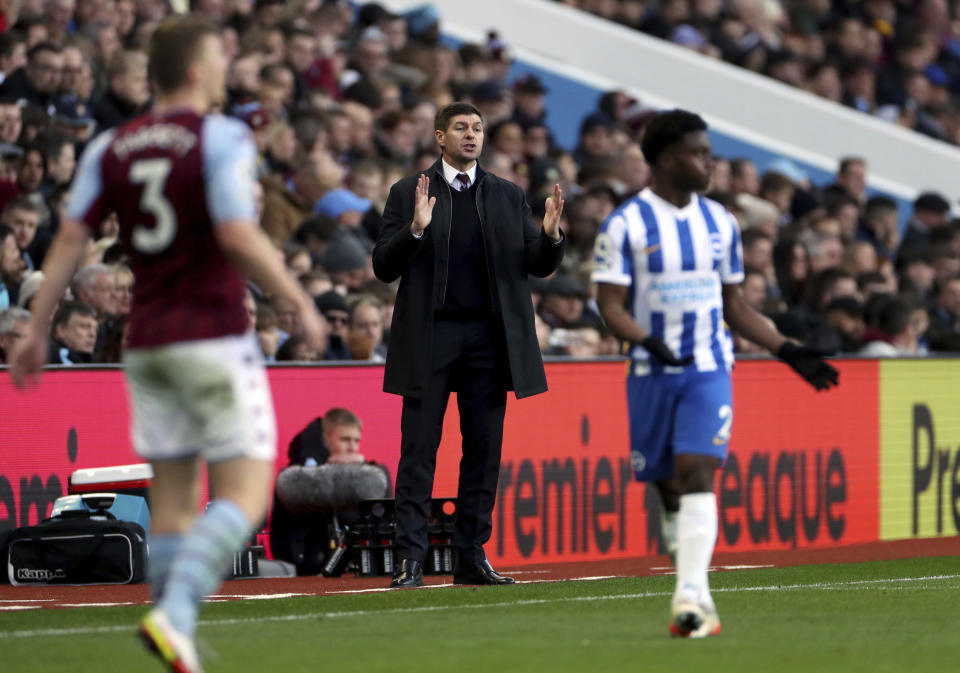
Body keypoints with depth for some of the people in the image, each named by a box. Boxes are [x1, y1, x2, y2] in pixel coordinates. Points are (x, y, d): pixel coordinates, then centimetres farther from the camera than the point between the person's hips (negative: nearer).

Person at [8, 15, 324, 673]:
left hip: (147, 344, 6)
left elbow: (70, 239, 3)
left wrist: (38, 332, 5)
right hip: (214, 339, -6)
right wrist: (301, 303, -10)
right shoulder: (221, 138, -8)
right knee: (245, 496, -5)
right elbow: (237, 235, -19)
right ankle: (174, 613, -24)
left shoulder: (110, 147, 8)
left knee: (173, 499, 12)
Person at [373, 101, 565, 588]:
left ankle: (472, 557, 11)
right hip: (429, 336, -3)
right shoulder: (408, 194, 4)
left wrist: (550, 236, -12)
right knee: (419, 452, -4)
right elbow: (384, 267, -2)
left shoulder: (508, 196, 12)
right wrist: (416, 230, -19)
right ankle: (410, 560, -4)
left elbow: (539, 266, 9)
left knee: (483, 452, 5)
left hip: (489, 339, 3)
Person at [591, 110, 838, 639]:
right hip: (652, 373, -1)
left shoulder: (719, 222, 10)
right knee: (667, 488, 5)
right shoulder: (626, 225, -3)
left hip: (709, 371, 1)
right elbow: (610, 304, -6)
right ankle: (692, 590, 22)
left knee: (697, 473, -16)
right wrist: (647, 342, -25)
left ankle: (691, 597, -24)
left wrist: (789, 351, 11)